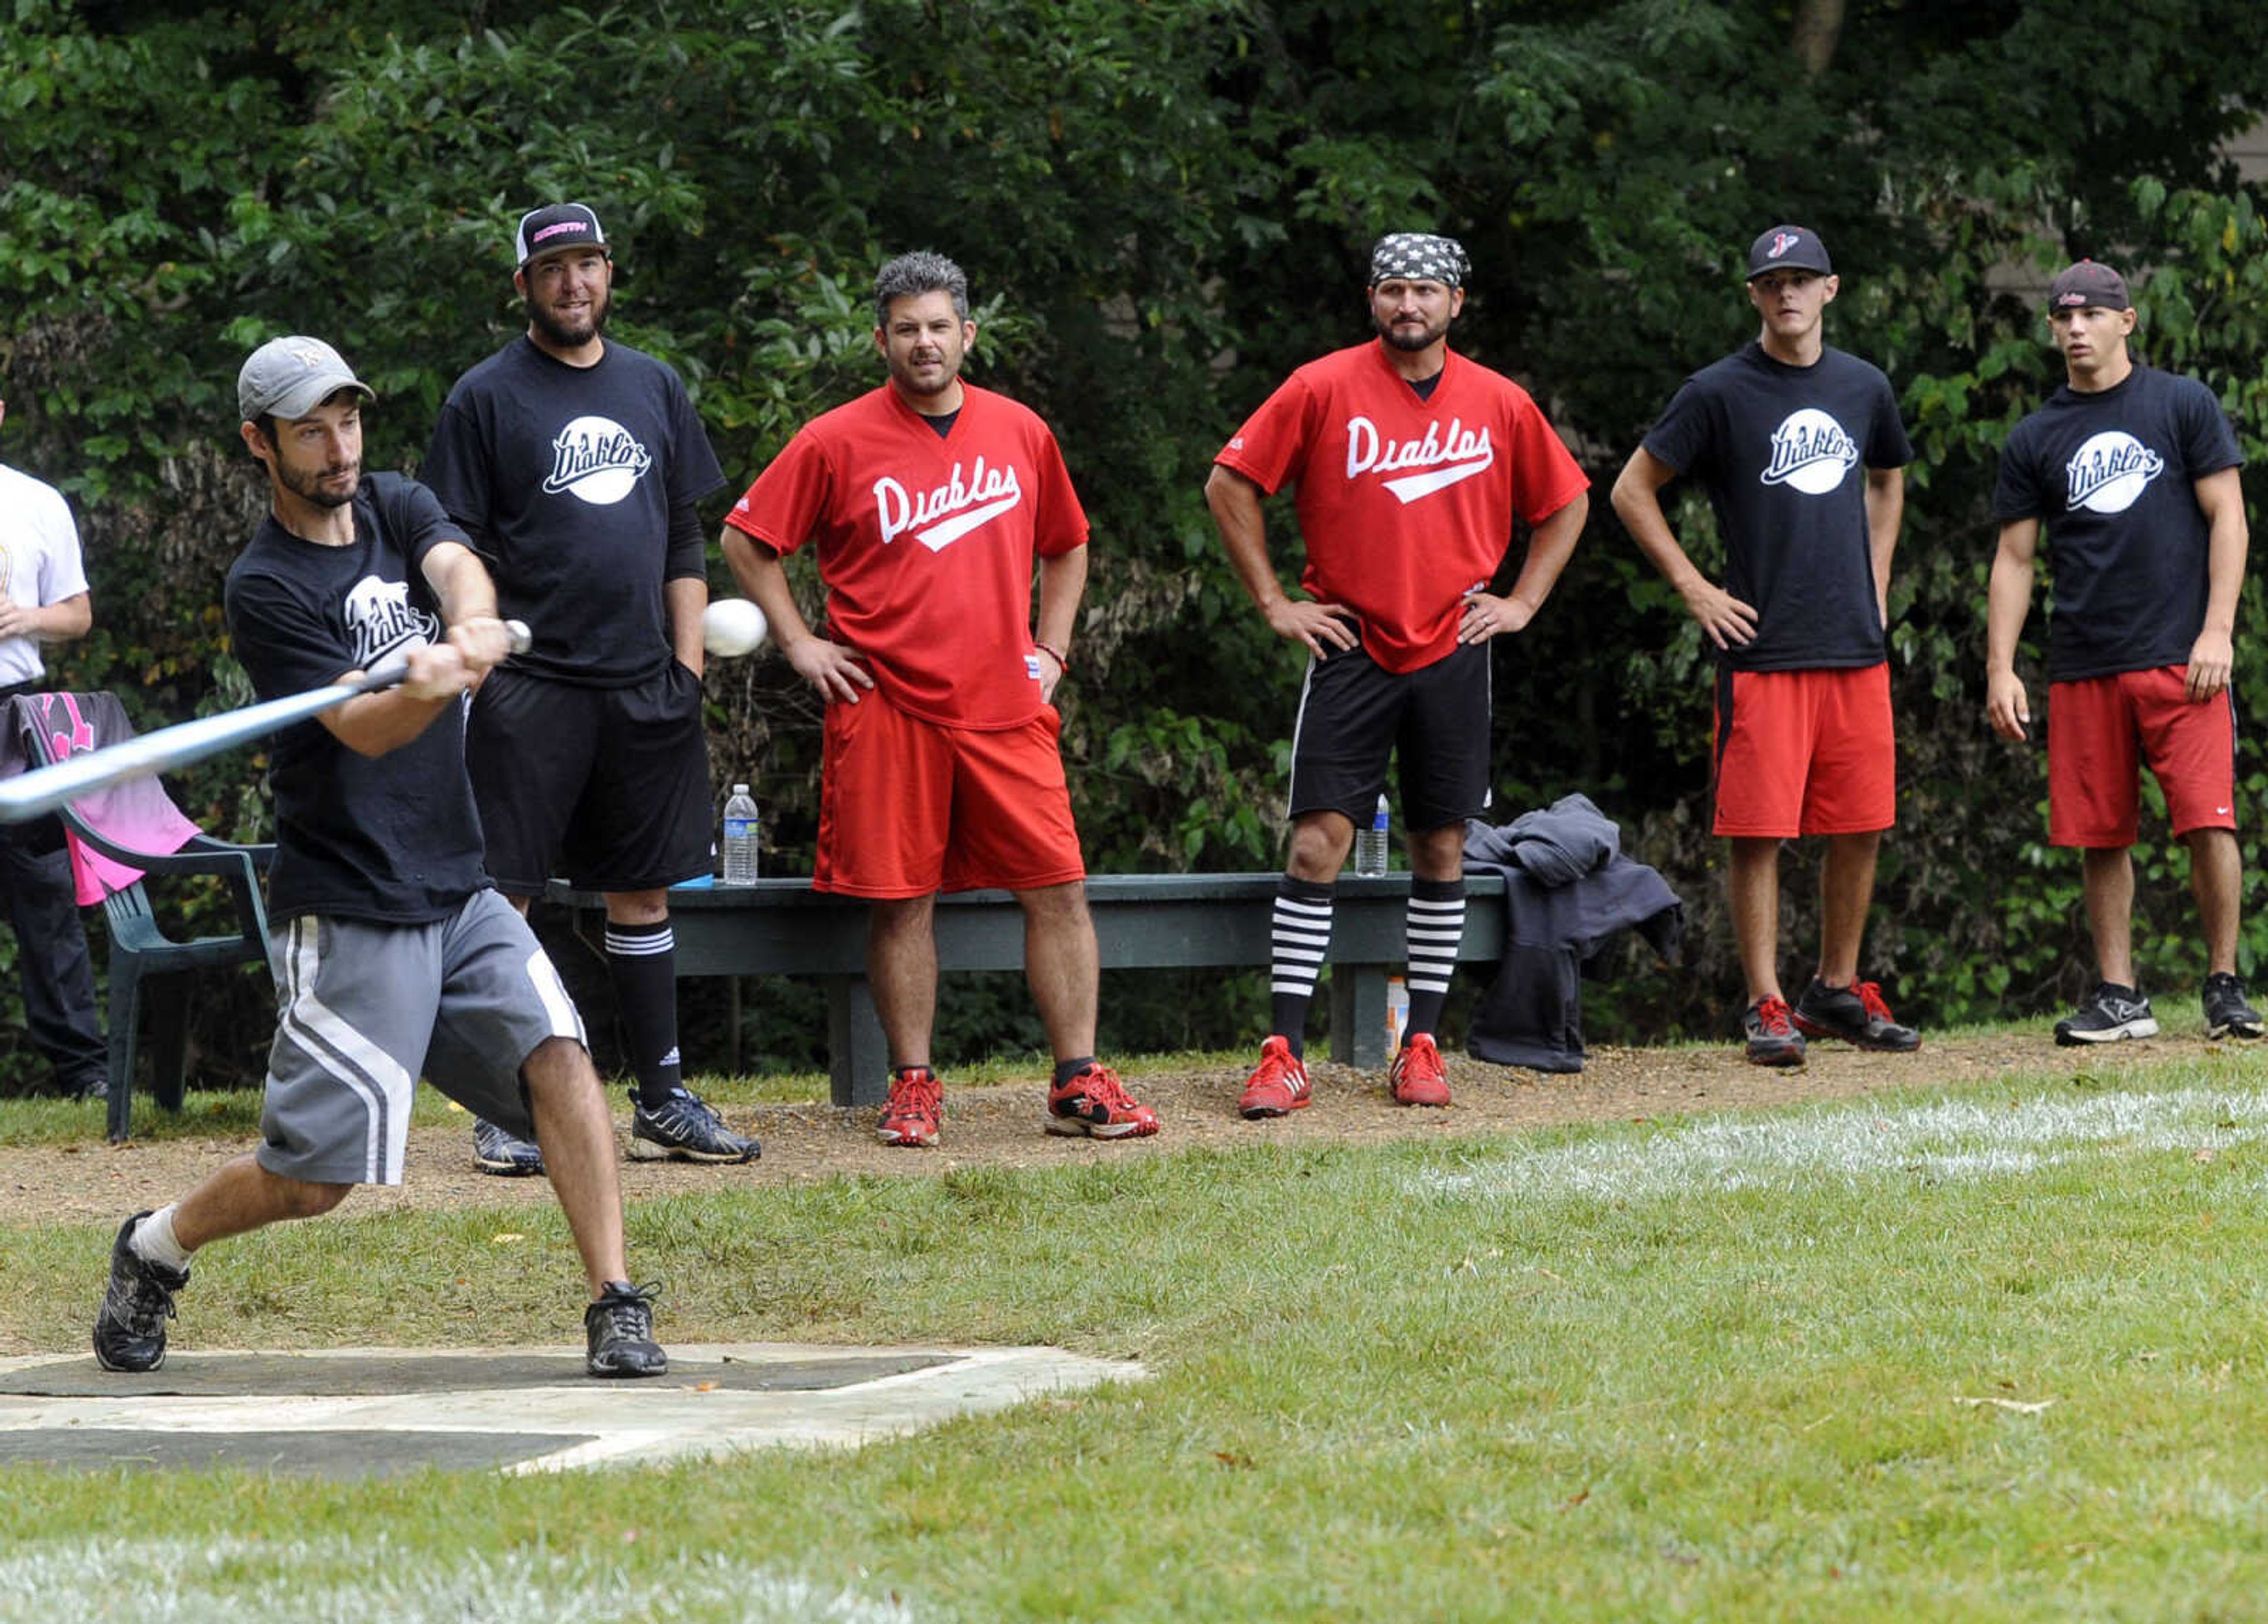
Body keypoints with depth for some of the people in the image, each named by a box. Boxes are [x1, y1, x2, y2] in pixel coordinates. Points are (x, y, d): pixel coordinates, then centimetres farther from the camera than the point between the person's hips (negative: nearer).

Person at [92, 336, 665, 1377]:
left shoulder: (396, 509, 9)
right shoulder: (265, 589, -9)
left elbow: (456, 567, -14)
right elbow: (363, 729, -20)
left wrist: (472, 629, -38)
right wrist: (427, 686, -43)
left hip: (457, 894, 5)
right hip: (347, 918, -5)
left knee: (556, 1051, -16)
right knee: (315, 1176, -5)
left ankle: (615, 1308, -14)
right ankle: (154, 1251, 21)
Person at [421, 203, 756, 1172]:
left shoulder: (654, 389, 15)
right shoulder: (486, 398, 0)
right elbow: (455, 548, -2)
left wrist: (688, 662, 9)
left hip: (645, 690, 5)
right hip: (530, 690, -5)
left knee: (644, 893, 9)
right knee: (503, 894, -6)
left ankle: (662, 1101, 14)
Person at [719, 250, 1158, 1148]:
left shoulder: (1020, 433, 10)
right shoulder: (835, 443, 0)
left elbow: (1067, 545, 24)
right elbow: (747, 541, 7)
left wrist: (1050, 648, 13)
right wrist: (799, 644, 0)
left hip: (1006, 707, 2)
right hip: (886, 709, -2)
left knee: (1058, 887, -3)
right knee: (901, 899, 1)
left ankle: (1078, 1082, 0)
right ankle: (913, 1085, 10)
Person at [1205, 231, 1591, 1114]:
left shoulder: (1500, 404, 4)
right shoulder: (1322, 389, -3)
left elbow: (1566, 502, 18)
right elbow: (1230, 485, 0)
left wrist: (1523, 600, 8)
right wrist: (1273, 602, -2)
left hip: (1453, 652, 2)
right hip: (1350, 648, -2)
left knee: (1442, 848, 5)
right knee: (1318, 842, -8)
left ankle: (1421, 1044, 13)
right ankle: (1283, 1056, -7)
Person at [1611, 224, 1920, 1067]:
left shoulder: (1865, 388, 11)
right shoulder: (1720, 392, -3)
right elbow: (1632, 491, 1)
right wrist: (1693, 587, -5)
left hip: (1857, 649, 5)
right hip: (1762, 648, -5)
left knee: (1861, 827, 6)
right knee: (1760, 832, -6)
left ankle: (1837, 991, 19)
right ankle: (1768, 1007, -1)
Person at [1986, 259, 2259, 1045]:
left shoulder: (2183, 405, 5)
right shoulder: (2035, 440, 12)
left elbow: (2227, 517, 2)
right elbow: (2014, 559, 13)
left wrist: (2216, 631, -8)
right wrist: (2000, 668, 4)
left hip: (2181, 658, -3)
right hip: (2083, 669, 3)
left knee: (2207, 821, -11)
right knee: (2101, 835, 3)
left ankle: (2225, 987, -1)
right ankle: (2117, 995, 10)